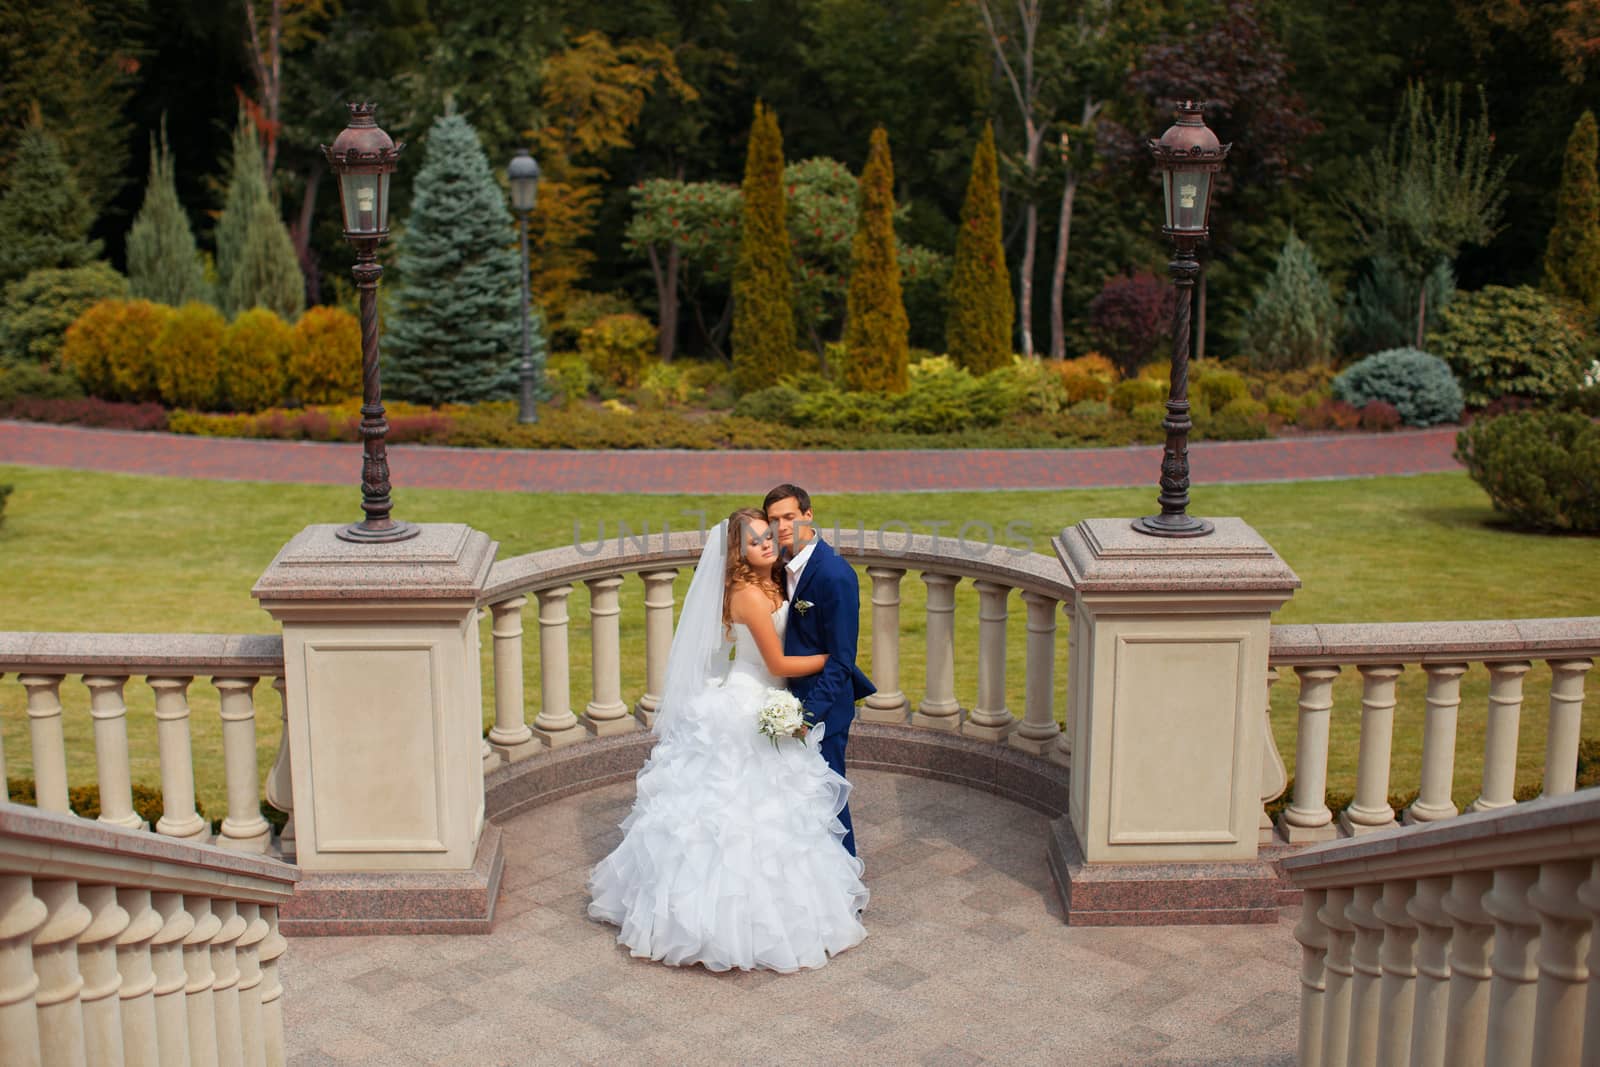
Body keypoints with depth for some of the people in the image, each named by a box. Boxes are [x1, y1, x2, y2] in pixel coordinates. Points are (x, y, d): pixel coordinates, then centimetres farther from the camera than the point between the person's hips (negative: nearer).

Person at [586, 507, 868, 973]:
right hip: (746, 712, -9)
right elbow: (778, 664, -18)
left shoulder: (769, 585, 7)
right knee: (743, 811, -1)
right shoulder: (749, 594, -21)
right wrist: (831, 658, -8)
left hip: (758, 708, 9)